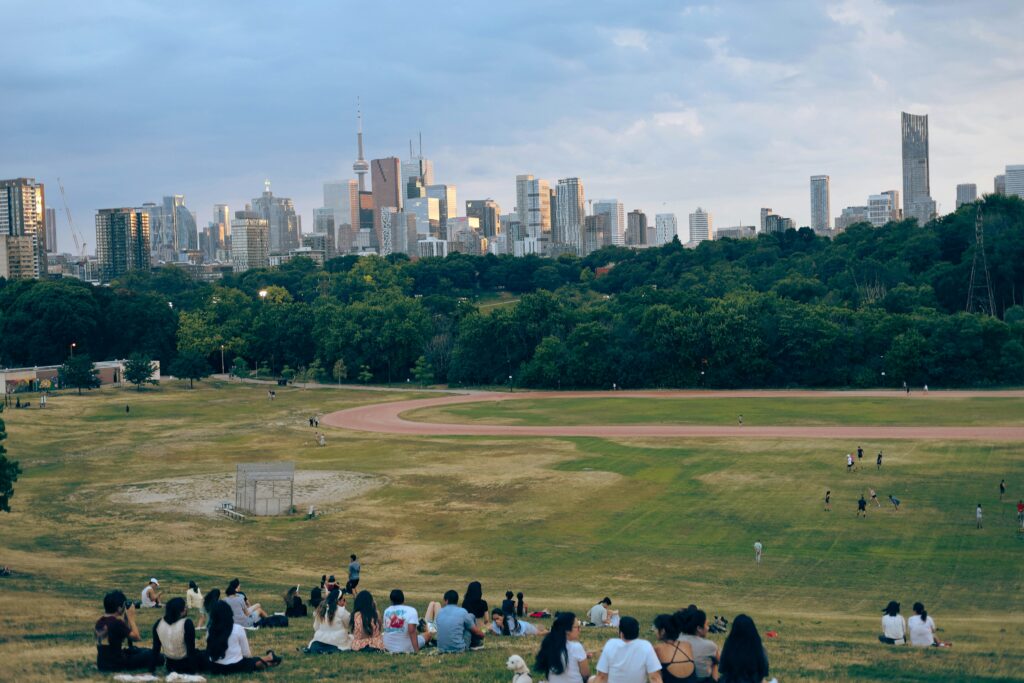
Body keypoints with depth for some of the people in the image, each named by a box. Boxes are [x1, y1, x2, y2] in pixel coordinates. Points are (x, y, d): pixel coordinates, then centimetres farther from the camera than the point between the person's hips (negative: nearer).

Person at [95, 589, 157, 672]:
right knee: (149, 654, 6)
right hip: (116, 664, -8)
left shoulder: (99, 622, 5)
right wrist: (131, 617, -7)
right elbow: (136, 637, -15)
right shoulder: (117, 623, -20)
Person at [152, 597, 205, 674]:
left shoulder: (159, 623, -7)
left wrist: (152, 668, 8)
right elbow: (191, 649, -20)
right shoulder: (187, 624, -22)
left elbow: (156, 649, -1)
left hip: (170, 665, 6)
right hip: (185, 664, -6)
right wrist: (193, 671, -13)